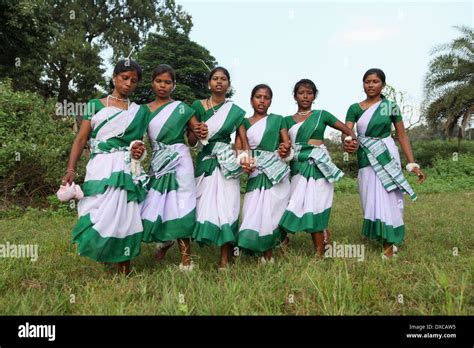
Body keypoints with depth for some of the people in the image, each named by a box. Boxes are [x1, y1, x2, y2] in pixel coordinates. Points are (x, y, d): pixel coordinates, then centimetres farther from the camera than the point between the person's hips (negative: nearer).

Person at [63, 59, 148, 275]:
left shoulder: (139, 112, 13)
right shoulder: (95, 105, 10)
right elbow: (81, 139, 4)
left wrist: (139, 152, -6)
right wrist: (70, 170, -6)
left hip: (127, 169, 1)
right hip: (100, 168, 0)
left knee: (124, 216, -4)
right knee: (98, 216, -7)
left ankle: (124, 272, 6)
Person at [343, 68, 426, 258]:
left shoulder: (391, 106, 1)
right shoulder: (354, 108, 4)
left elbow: (402, 136, 2)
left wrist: (412, 164, -3)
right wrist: (346, 144, -33)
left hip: (386, 156, -2)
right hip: (365, 159, 3)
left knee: (387, 200, -5)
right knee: (371, 201, 8)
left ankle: (389, 246, 3)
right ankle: (387, 239, 27)